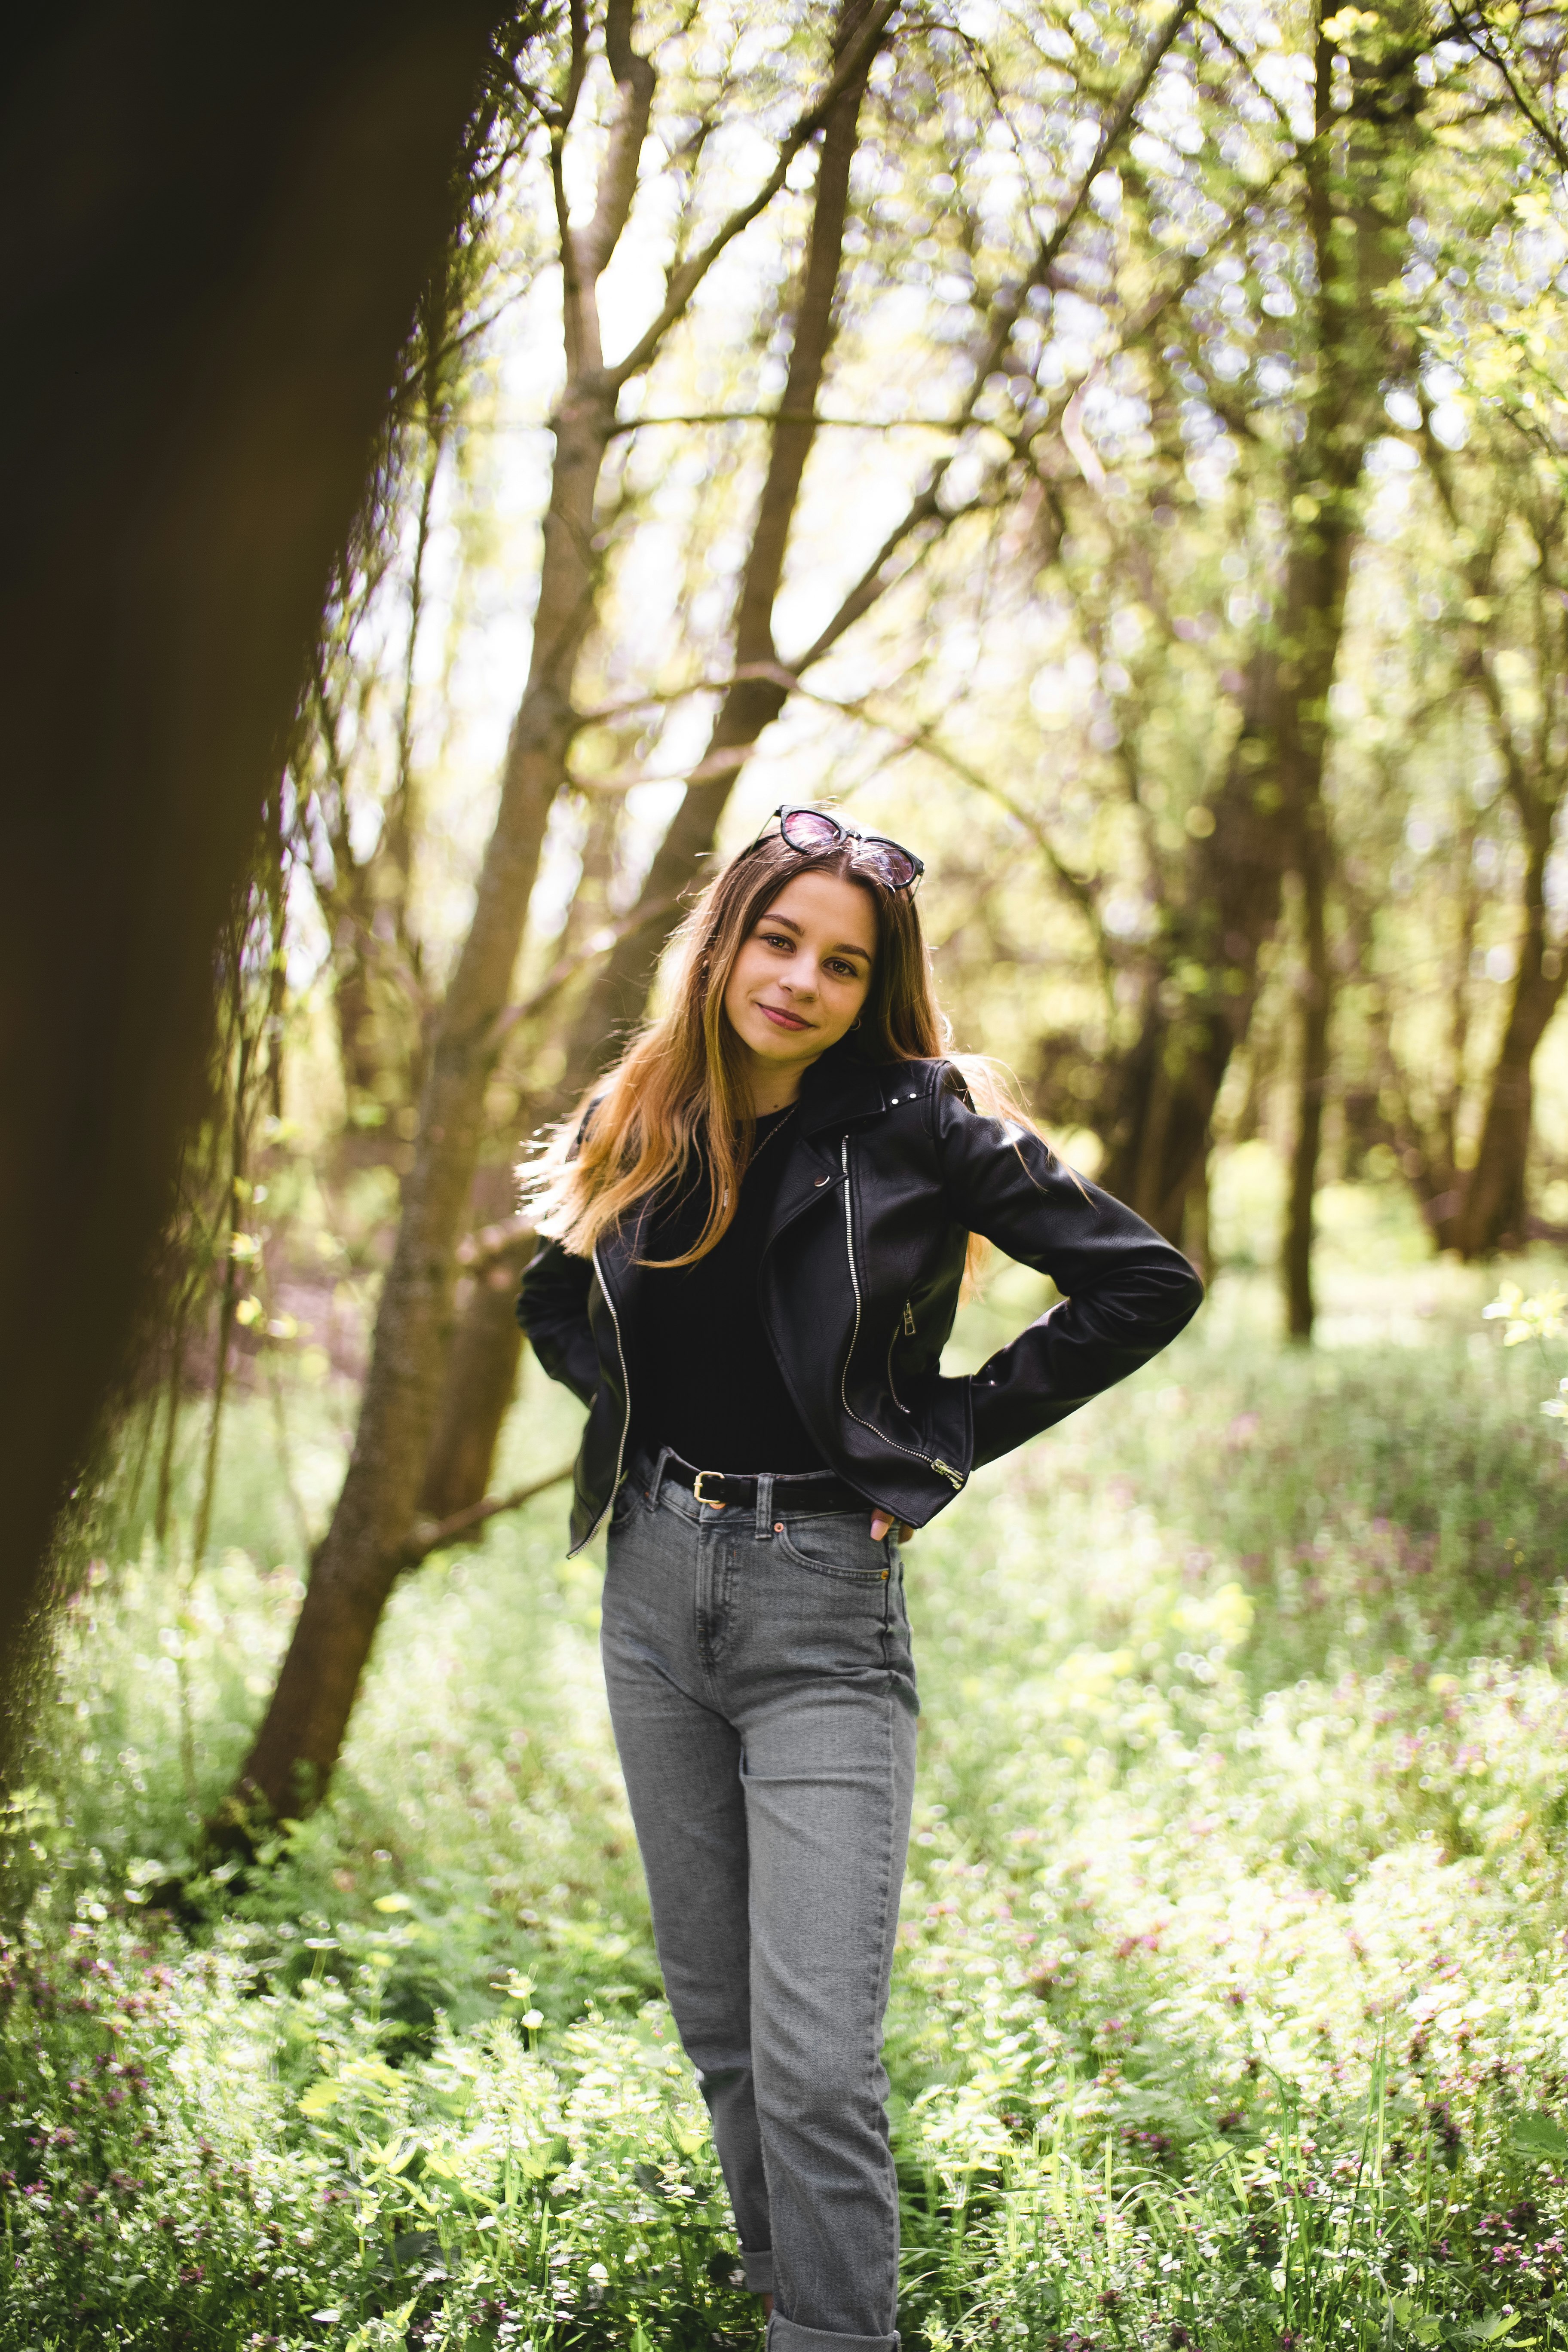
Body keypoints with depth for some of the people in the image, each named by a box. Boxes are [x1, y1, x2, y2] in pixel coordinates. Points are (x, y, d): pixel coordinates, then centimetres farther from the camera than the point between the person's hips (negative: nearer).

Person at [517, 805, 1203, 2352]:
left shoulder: (915, 1126, -9)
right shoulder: (635, 1127, 5)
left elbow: (1146, 1284, -6)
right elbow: (553, 1304, 24)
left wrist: (950, 1435, -7)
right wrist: (636, 1413, 6)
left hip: (823, 1599, -5)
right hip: (655, 1582, 5)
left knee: (816, 2057, -10)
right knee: (717, 2017, 15)